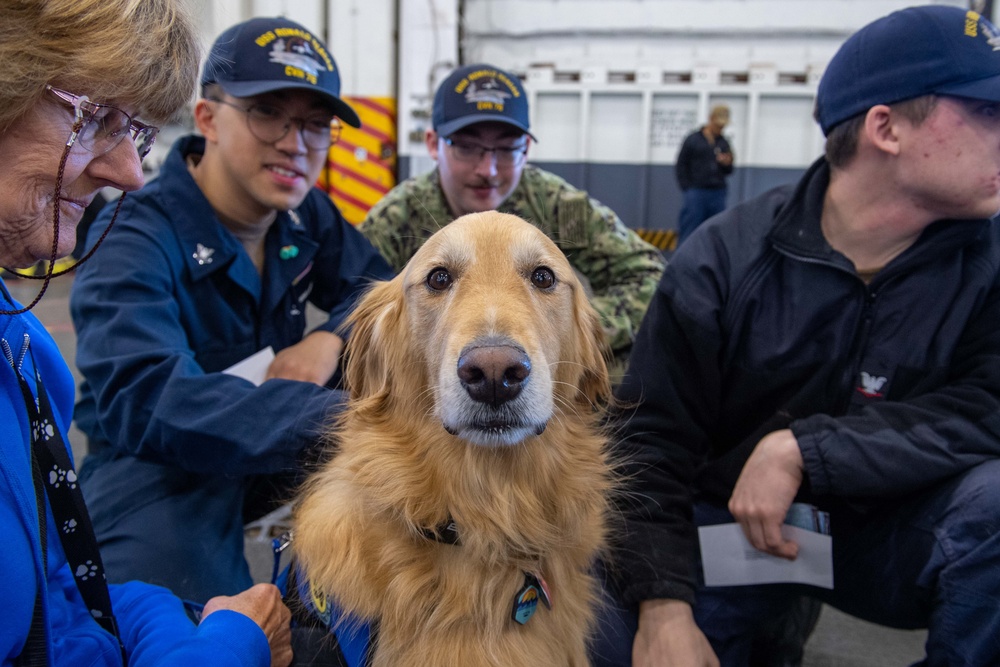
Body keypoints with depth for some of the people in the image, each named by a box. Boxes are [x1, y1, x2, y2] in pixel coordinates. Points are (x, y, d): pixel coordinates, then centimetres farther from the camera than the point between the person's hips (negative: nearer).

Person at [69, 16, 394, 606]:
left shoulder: (304, 213, -3)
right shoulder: (132, 240, -25)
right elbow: (146, 399, -41)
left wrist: (331, 338, -21)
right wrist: (339, 420, -56)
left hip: (273, 450, 7)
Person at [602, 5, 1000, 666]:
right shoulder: (724, 259, -14)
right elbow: (650, 438, -13)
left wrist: (803, 448, -28)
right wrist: (662, 606, -24)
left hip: (887, 531, 1)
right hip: (726, 524, -1)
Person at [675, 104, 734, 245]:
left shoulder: (724, 143, 12)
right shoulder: (693, 140, 2)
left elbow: (728, 172, 17)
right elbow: (680, 167, 2)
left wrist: (727, 164, -6)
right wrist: (688, 190, -5)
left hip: (718, 195, 4)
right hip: (696, 194, -4)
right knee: (688, 235, -3)